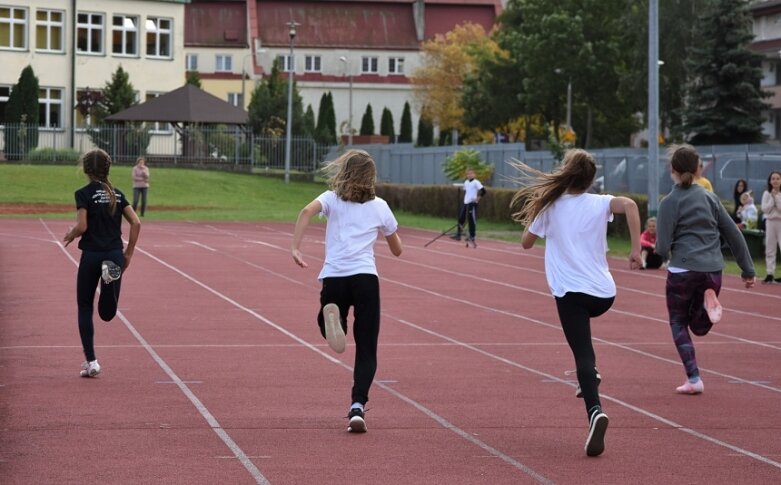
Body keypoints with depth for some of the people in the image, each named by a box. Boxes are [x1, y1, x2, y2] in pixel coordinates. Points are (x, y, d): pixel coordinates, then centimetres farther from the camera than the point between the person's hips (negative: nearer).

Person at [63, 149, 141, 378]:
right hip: (115, 254, 4)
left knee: (85, 309, 10)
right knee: (107, 313, 7)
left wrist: (70, 235, 8)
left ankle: (91, 361, 2)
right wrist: (129, 253, 10)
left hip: (91, 254, -3)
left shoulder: (84, 194, -5)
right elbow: (136, 223, 3)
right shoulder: (117, 193, 10)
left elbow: (82, 226, -14)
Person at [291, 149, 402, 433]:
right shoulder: (380, 207, 14)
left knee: (329, 331, 25)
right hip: (366, 277, 0)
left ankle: (331, 315, -13)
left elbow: (308, 211, -13)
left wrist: (295, 248, -15)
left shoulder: (332, 199, 11)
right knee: (366, 350, 4)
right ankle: (357, 406, -17)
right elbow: (397, 250, 23)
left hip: (333, 277, 0)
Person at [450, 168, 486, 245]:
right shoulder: (466, 182, 12)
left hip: (472, 203, -8)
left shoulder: (476, 182, -11)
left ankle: (472, 236, 4)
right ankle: (458, 235, 15)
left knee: (472, 220, -3)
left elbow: (483, 191, -18)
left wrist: (478, 198, -16)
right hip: (465, 203, 8)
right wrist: (465, 199, 16)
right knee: (461, 218, 8)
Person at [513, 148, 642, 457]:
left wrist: (533, 215, 26)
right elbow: (629, 205, -18)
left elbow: (526, 242, 12)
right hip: (604, 293, 3)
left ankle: (595, 411, -33)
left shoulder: (551, 207, 1)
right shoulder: (599, 203, 3)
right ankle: (589, 375, 25)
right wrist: (636, 249, -16)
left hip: (571, 290, -3)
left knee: (583, 354, -9)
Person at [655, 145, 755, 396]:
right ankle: (708, 303, -13)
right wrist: (748, 270, 16)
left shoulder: (670, 202, -4)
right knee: (699, 326, 19)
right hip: (713, 271, 4)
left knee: (679, 324, 13)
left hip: (683, 270, -4)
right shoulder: (710, 198, 10)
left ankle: (693, 379, 1)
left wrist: (663, 248, 16)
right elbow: (734, 234, 11)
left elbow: (662, 248, -8)